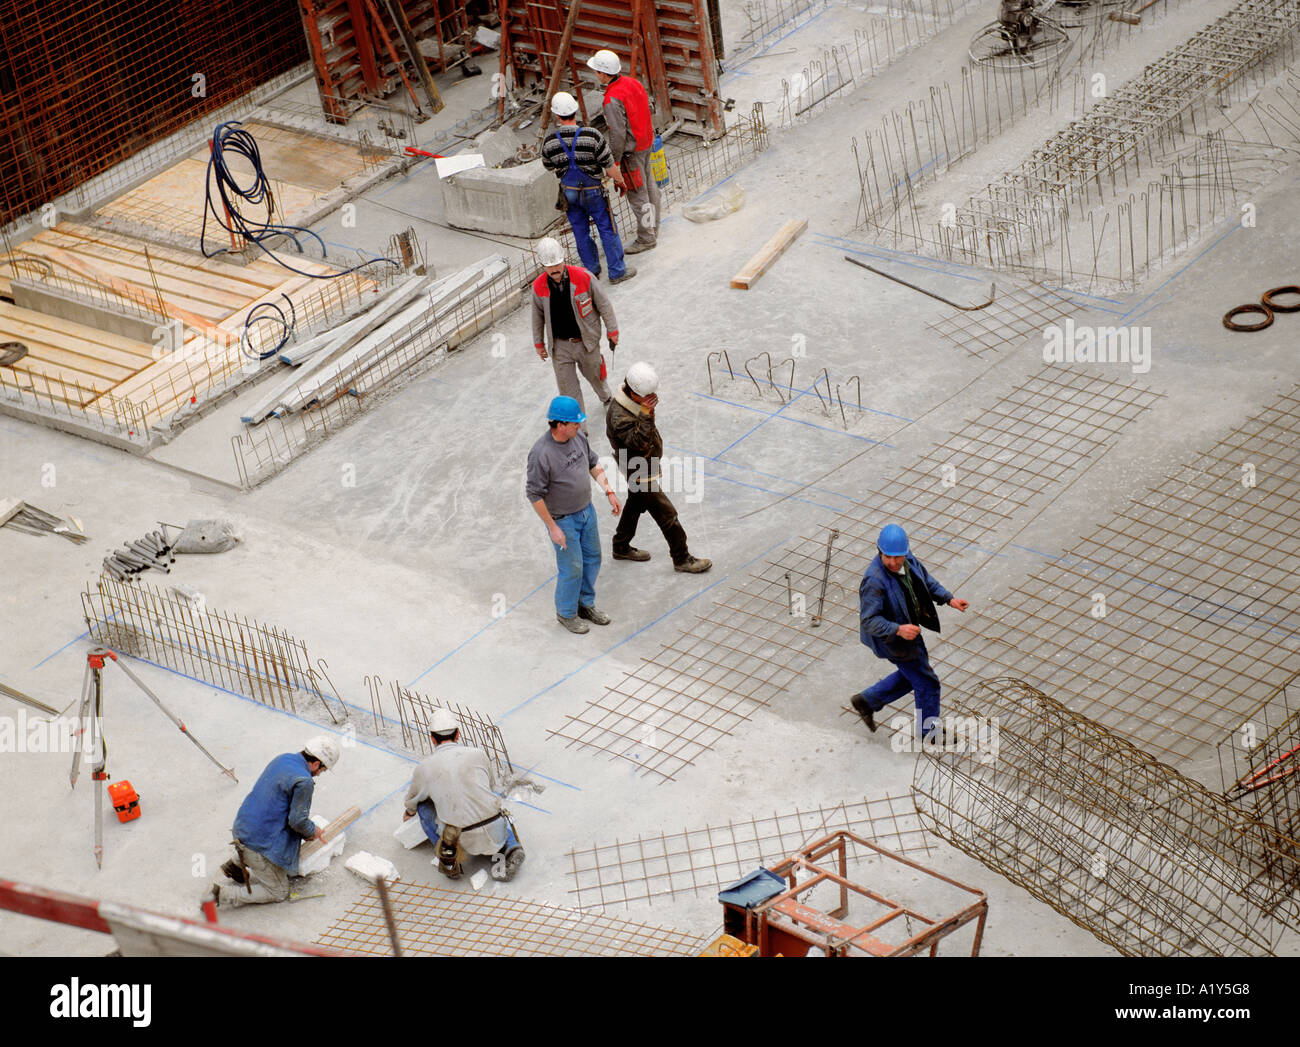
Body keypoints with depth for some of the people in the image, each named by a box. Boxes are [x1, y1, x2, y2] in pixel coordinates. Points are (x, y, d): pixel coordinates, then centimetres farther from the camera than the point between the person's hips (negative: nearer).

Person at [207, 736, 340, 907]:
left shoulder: (282, 759, 7)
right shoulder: (304, 781, -20)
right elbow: (298, 821, -16)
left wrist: (309, 829, 24)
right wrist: (312, 831, 6)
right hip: (260, 843, -9)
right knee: (279, 893, 9)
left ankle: (237, 863, 22)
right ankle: (221, 895, -6)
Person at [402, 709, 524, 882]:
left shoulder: (424, 769, 1)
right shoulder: (478, 754, 4)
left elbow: (412, 800, 22)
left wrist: (410, 811, 47)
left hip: (464, 841, -2)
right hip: (495, 834, 2)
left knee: (424, 806, 21)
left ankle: (449, 858, 8)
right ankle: (510, 848, 9)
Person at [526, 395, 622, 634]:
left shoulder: (577, 438, -7)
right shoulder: (541, 454, -30)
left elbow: (593, 464, 12)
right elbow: (535, 494, -23)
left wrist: (609, 491, 6)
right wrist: (553, 528, -20)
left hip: (586, 510, 7)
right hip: (563, 519, -7)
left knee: (592, 558, 19)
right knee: (572, 568, 5)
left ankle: (586, 603, 40)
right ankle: (566, 613, 28)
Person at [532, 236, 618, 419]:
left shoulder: (583, 277, -19)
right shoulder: (539, 286, -13)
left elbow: (603, 303, -6)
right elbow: (538, 315, 5)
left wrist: (612, 330, 1)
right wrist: (538, 342, 14)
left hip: (586, 341, -1)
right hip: (560, 346, 1)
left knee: (594, 374, 21)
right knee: (568, 390, 3)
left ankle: (606, 396, 56)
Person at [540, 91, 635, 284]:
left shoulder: (549, 141, -14)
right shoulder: (592, 136, -25)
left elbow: (549, 167, 5)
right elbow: (609, 166, -16)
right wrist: (620, 180, 4)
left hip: (568, 191, 3)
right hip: (592, 191, -3)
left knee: (581, 231, 18)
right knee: (607, 228, 11)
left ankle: (592, 270, 30)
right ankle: (617, 271, 19)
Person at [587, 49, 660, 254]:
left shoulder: (612, 100, -28)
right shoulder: (633, 83, -1)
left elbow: (618, 134, -26)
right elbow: (647, 110, 11)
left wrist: (615, 160, -15)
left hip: (630, 151, -9)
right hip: (646, 143, 9)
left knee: (637, 193, 2)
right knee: (648, 185, 21)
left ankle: (646, 238, 12)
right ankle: (653, 228, 36)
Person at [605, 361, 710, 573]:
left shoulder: (638, 402, -6)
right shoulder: (618, 415, -35)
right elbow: (639, 442, -42)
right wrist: (645, 414, -47)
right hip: (639, 473, -10)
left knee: (635, 504, 26)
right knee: (666, 514, -1)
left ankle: (621, 547, 45)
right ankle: (682, 559, 11)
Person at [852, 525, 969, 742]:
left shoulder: (908, 559, -11)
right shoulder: (874, 580, -35)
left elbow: (926, 581, 9)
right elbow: (869, 621, -32)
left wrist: (949, 599, -3)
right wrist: (898, 630, -45)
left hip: (910, 629, 8)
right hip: (892, 640, -8)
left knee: (911, 675, 27)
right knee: (927, 684, 7)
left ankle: (866, 701, 42)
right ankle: (928, 732, 32)